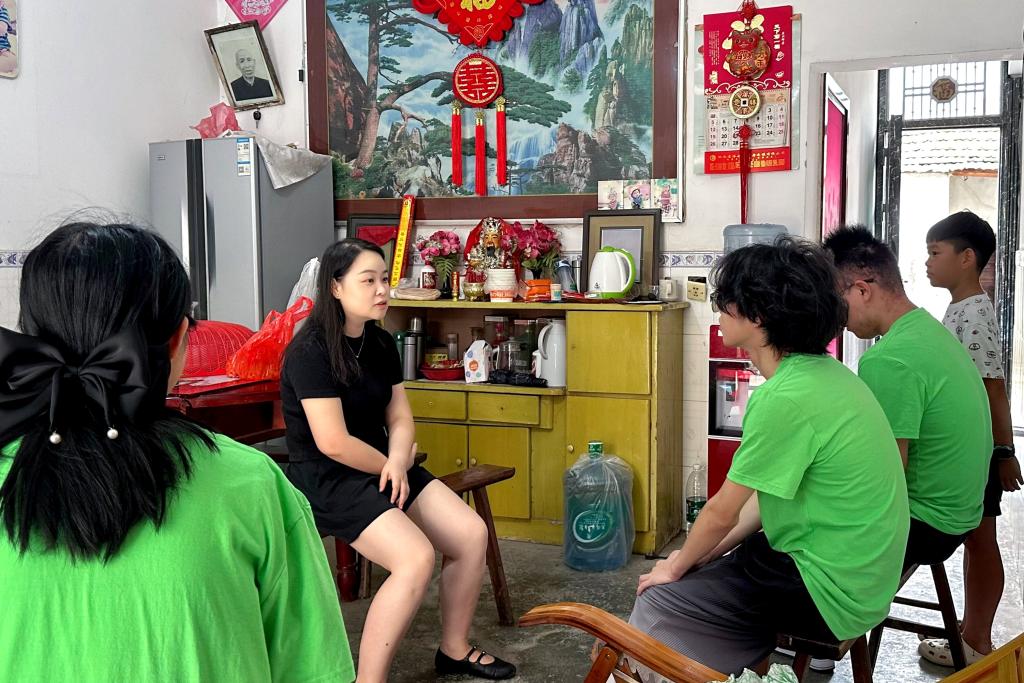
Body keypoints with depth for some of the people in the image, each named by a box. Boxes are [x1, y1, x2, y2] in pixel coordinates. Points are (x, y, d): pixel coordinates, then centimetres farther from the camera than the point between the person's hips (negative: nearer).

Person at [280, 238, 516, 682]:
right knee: (416, 558, -26)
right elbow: (333, 443, -22)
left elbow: (400, 418, 8)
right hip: (326, 479, -8)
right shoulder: (311, 351, -18)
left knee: (472, 534, -4)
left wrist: (398, 463, -13)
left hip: (379, 468, 8)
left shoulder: (381, 343, 7)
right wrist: (391, 467, -9)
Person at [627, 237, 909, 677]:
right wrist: (700, 557, 7)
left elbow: (722, 512, -15)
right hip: (856, 574, 9)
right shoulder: (824, 373, 4)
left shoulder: (787, 398, -25)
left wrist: (678, 566, 3)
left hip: (828, 593, -9)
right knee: (698, 577, 18)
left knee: (658, 603, 0)